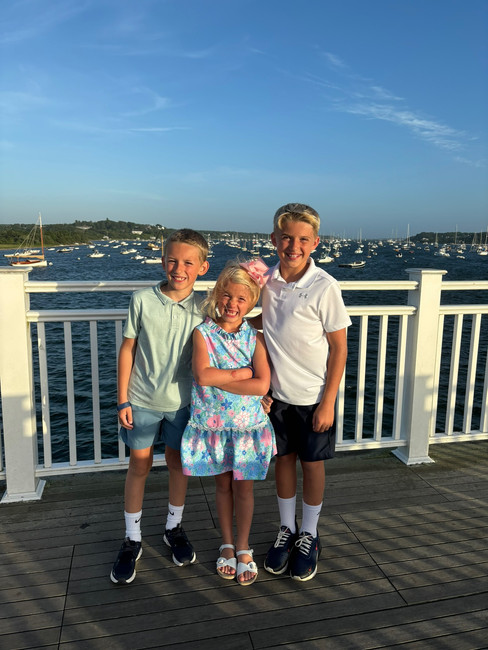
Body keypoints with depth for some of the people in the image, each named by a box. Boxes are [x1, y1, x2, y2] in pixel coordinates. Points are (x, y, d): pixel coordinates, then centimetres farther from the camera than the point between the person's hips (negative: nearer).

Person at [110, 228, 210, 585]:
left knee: (178, 463, 15)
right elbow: (128, 350, -4)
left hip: (182, 401, 1)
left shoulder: (202, 309, -8)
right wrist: (123, 400, -4)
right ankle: (132, 539, 28)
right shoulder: (142, 300, -11)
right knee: (140, 465, 10)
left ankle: (174, 528, 38)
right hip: (142, 401, -1)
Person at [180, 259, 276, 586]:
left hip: (248, 423, 0)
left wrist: (219, 380, -18)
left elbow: (262, 385, -18)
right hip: (213, 422, 0)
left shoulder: (255, 337, -6)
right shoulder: (203, 333, -8)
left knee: (243, 486, 12)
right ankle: (227, 544, 37)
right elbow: (203, 375, -24)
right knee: (223, 484, 16)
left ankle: (244, 548, 32)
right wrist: (241, 373, -17)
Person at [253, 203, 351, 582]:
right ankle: (287, 530, 36)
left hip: (314, 395, -4)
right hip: (278, 392, 4)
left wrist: (328, 402, -14)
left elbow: (339, 348, -13)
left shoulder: (324, 287, -18)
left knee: (312, 463, 12)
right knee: (284, 459, 16)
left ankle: (309, 536, 33)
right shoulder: (269, 281, -3)